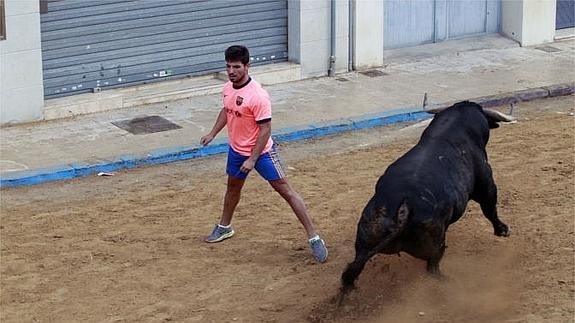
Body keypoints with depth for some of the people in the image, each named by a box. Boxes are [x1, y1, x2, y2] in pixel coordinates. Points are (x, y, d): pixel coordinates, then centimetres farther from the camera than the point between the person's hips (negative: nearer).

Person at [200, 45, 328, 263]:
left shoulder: (258, 95, -28)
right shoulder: (228, 88, -4)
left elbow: (265, 130, -25)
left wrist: (252, 160, -24)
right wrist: (212, 134, 15)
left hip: (261, 151, -7)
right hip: (237, 150, 8)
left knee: (285, 190, -7)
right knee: (233, 187, 26)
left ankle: (313, 238, -5)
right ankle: (224, 228, 49)